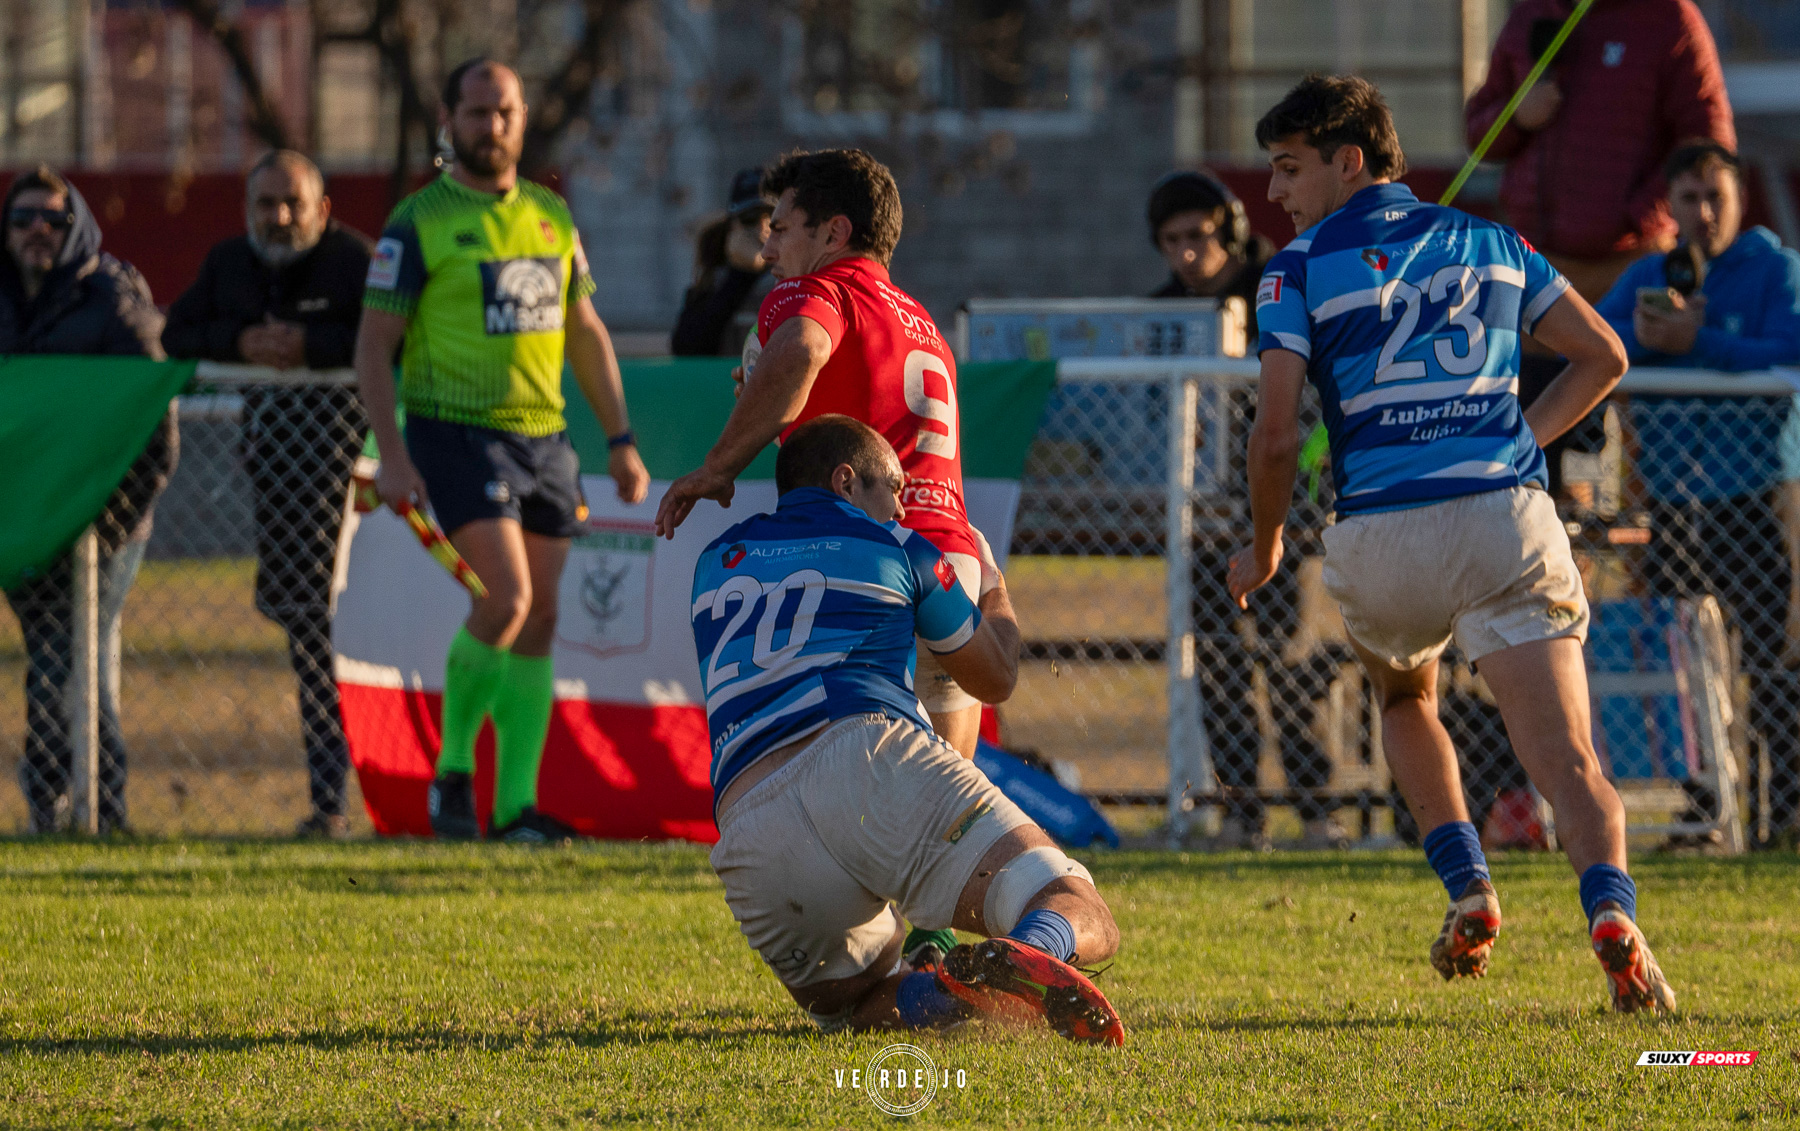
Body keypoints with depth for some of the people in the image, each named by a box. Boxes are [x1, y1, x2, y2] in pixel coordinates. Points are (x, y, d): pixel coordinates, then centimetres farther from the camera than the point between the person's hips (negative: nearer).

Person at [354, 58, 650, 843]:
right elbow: (374, 344, -4)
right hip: (459, 432, -6)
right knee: (506, 596, -19)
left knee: (539, 616, 2)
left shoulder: (551, 217, 13)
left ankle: (516, 804, 6)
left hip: (545, 436, 6)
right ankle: (451, 769, -2)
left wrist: (620, 439, 14)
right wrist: (391, 454, -13)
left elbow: (585, 334, 20)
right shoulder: (419, 225, -4)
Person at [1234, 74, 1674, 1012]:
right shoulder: (1486, 242, 17)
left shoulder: (1300, 269, 4)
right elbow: (1601, 356, 16)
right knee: (1566, 759, -7)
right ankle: (1611, 911, -33)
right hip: (1507, 517, 1)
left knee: (1404, 702, 31)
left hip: (1380, 538, -1)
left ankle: (1467, 886, 15)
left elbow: (1276, 434, -4)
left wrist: (1262, 548, 11)